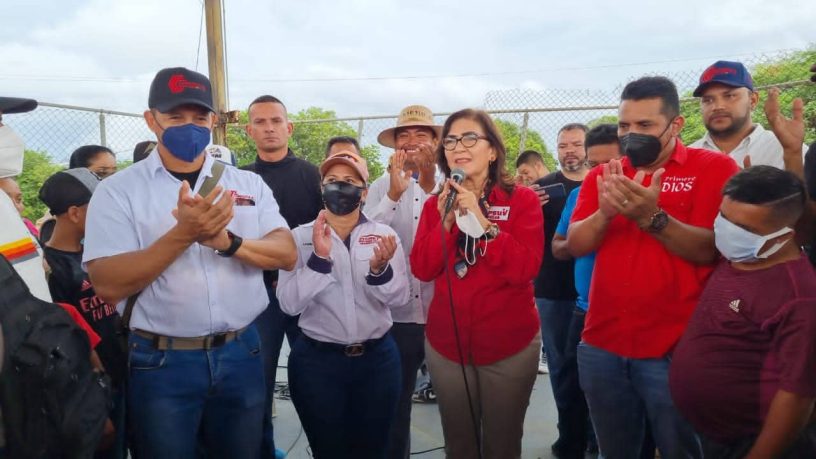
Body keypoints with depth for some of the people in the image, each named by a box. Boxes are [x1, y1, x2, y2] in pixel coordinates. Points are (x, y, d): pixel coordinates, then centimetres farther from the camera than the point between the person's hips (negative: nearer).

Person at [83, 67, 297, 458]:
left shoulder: (248, 184, 3)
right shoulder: (117, 191, -5)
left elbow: (287, 254, -4)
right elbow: (107, 284, -15)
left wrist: (227, 242, -22)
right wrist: (183, 234, -26)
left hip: (241, 354, 3)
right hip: (161, 363, -2)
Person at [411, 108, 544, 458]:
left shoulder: (522, 199, -6)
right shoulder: (436, 204, 4)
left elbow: (525, 269, -17)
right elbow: (422, 269, -5)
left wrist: (482, 221, -24)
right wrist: (447, 222, -18)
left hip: (510, 345, -3)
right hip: (446, 345, 3)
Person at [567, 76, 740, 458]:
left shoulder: (714, 168, -4)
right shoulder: (602, 176, 8)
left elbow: (711, 251, -13)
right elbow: (575, 245, -1)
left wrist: (652, 217, -28)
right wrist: (605, 213, -20)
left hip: (673, 349, -3)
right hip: (601, 344, 4)